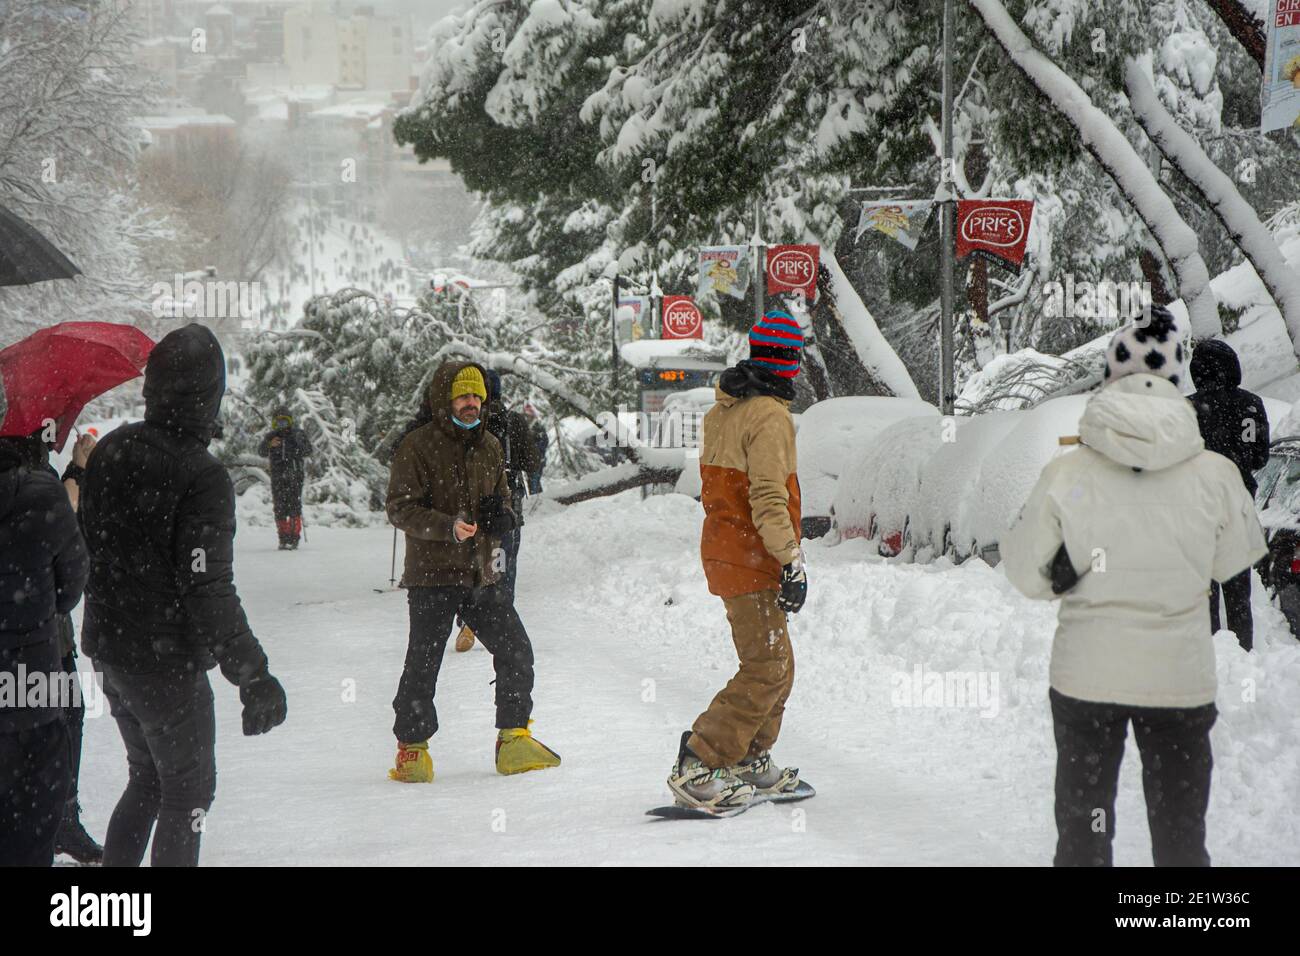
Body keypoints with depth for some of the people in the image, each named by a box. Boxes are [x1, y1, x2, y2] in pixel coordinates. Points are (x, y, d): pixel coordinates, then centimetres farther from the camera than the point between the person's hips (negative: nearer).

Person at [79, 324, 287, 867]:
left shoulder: (110, 451, 0)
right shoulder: (201, 477, -22)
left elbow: (86, 550, 11)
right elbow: (210, 592, -24)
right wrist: (252, 676, -18)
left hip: (109, 652, 8)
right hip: (168, 662, -8)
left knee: (147, 777, 23)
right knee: (187, 791, 8)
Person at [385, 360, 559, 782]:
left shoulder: (489, 446, 12)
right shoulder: (417, 446, -7)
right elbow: (400, 508, -11)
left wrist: (500, 515, 1)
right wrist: (448, 527, -25)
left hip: (481, 573, 6)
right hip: (432, 574, -5)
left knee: (516, 652, 1)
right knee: (423, 663, -4)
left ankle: (514, 739, 15)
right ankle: (411, 748, 10)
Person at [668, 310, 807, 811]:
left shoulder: (721, 411, 12)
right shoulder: (770, 416, -17)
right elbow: (768, 500, -22)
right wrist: (792, 561, -19)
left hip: (723, 549, 10)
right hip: (752, 561, -10)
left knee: (775, 663, 18)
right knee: (766, 669, -10)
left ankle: (751, 762, 24)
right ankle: (697, 766, -15)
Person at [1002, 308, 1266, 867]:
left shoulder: (1065, 475, -13)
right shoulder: (1214, 474, -13)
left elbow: (1027, 574, -4)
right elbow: (1234, 559, 4)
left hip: (1085, 676, 0)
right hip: (1181, 676, 0)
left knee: (1082, 831, 14)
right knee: (1180, 836, 13)